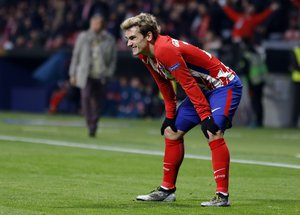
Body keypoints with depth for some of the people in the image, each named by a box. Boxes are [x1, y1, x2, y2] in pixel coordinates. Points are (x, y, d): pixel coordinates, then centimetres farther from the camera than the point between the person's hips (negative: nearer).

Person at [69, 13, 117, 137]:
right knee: (86, 97, -20)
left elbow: (113, 59, 9)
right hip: (85, 75, -1)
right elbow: (76, 55, 10)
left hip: (100, 76, 1)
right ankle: (90, 125, -19)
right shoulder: (83, 37, 6)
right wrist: (73, 74, 7)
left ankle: (93, 127, 13)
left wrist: (108, 74, -2)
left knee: (96, 101, 1)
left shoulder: (109, 40, 5)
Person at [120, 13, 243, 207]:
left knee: (214, 134, -26)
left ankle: (223, 196, -23)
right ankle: (167, 190, 20)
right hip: (203, 89, 10)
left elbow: (188, 84, -29)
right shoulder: (145, 55, 0)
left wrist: (205, 116, -28)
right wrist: (170, 116, 14)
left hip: (224, 85, -10)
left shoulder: (165, 49, -29)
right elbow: (165, 86, 13)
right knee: (172, 132, 11)